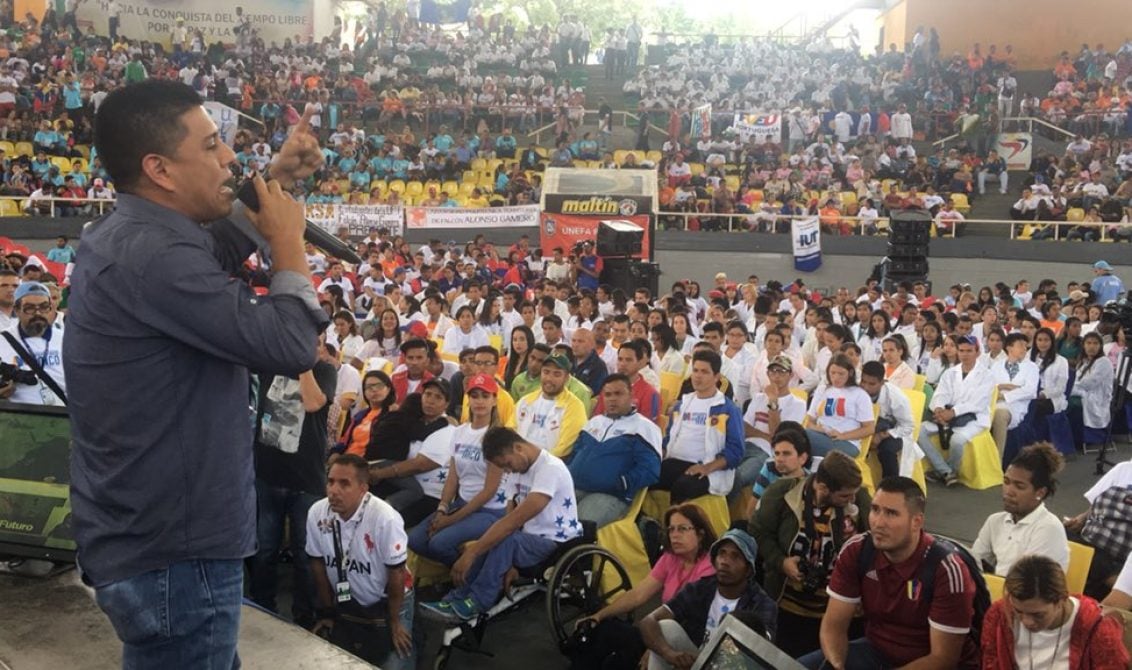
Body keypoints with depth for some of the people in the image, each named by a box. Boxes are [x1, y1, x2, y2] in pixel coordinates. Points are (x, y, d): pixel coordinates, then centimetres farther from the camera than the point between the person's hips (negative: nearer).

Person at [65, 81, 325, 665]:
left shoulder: (121, 236, 7)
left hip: (144, 534, 11)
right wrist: (288, 240, -11)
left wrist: (277, 179, 14)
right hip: (172, 551, -11)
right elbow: (292, 346, -26)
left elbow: (214, 252, 26)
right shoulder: (151, 256, -26)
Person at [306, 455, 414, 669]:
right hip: (345, 602, 4)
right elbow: (318, 565, -2)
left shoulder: (385, 518, -31)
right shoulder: (317, 513, -18)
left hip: (387, 603, -4)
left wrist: (394, 622, -8)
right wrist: (327, 612, 6)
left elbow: (396, 574, -18)